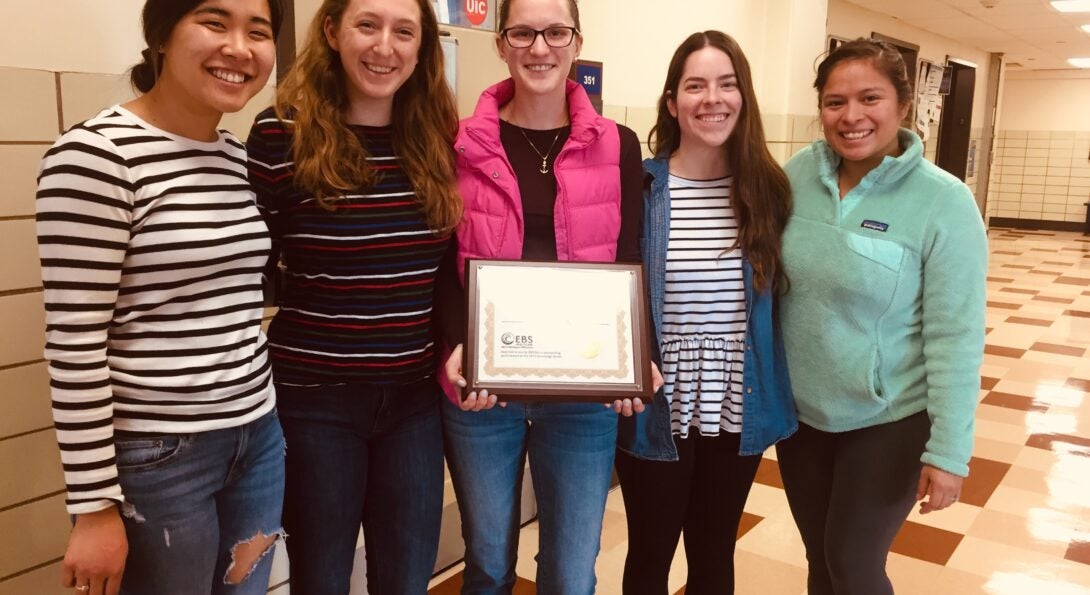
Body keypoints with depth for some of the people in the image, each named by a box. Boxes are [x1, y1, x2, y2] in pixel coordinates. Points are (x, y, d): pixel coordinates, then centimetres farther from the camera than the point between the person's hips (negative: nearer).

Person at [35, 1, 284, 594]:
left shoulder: (240, 157, 7)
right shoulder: (95, 154, -15)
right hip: (157, 457, -6)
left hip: (258, 438, 7)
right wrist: (96, 506, -14)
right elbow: (74, 343, -16)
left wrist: (257, 421, 14)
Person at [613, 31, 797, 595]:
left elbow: (779, 297, 5)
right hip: (656, 413, -2)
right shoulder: (639, 187, -10)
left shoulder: (768, 188, -2)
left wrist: (772, 397, 2)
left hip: (738, 415, 3)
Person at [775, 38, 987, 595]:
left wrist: (948, 451, -14)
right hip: (799, 411, 4)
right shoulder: (797, 174, -5)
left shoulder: (943, 201, -16)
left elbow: (955, 336, -15)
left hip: (889, 421, -4)